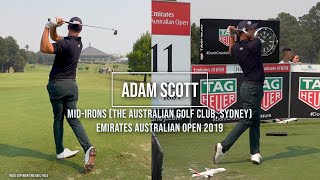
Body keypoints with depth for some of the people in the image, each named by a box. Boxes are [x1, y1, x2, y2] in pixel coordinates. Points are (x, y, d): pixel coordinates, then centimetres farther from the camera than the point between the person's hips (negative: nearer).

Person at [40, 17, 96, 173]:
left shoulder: (66, 44, -16)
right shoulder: (78, 43, 8)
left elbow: (44, 48, -27)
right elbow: (55, 37, 14)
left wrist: (48, 26, -23)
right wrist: (54, 27, -4)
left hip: (57, 85, -6)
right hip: (72, 85, 6)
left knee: (58, 119, 9)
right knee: (73, 119, 4)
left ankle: (60, 151, 16)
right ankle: (88, 148, -13)